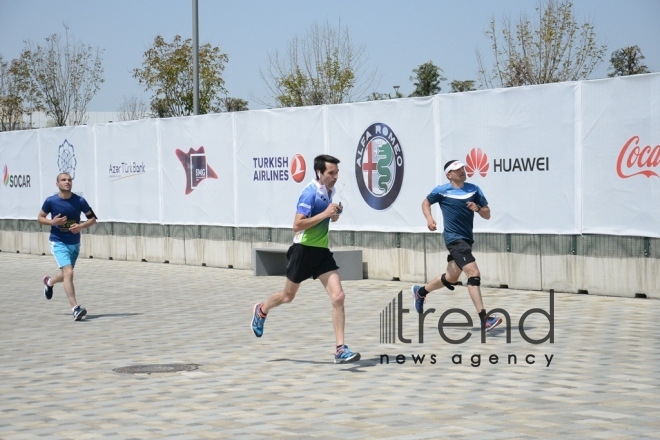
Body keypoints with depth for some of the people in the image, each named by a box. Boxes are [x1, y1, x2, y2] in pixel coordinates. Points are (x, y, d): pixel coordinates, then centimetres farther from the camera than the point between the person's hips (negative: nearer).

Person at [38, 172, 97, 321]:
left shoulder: (79, 201, -7)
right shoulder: (51, 201, -10)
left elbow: (92, 218, 3)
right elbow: (40, 217, 4)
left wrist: (81, 226, -17)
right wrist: (52, 222, -17)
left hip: (74, 243, 4)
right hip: (58, 243, -4)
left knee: (66, 275, 19)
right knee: (69, 273, -20)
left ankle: (49, 282, 55)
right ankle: (75, 309, -22)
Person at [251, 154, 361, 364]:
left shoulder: (329, 190, 5)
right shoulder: (310, 193, -19)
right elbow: (297, 225, -25)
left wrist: (333, 215, 1)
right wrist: (325, 214, -29)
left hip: (322, 251, 6)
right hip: (304, 250, -6)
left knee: (338, 297, -10)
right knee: (288, 296, 15)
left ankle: (340, 349, -9)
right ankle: (261, 310, 47)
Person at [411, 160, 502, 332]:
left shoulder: (474, 189, 4)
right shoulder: (442, 190, -4)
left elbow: (487, 215, 4)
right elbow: (426, 203, 13)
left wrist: (477, 208, -17)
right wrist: (429, 219, -4)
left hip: (467, 240, 7)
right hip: (454, 239, -6)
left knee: (451, 278, 20)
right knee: (474, 273, -21)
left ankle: (420, 291, 46)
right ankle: (484, 319, -24)